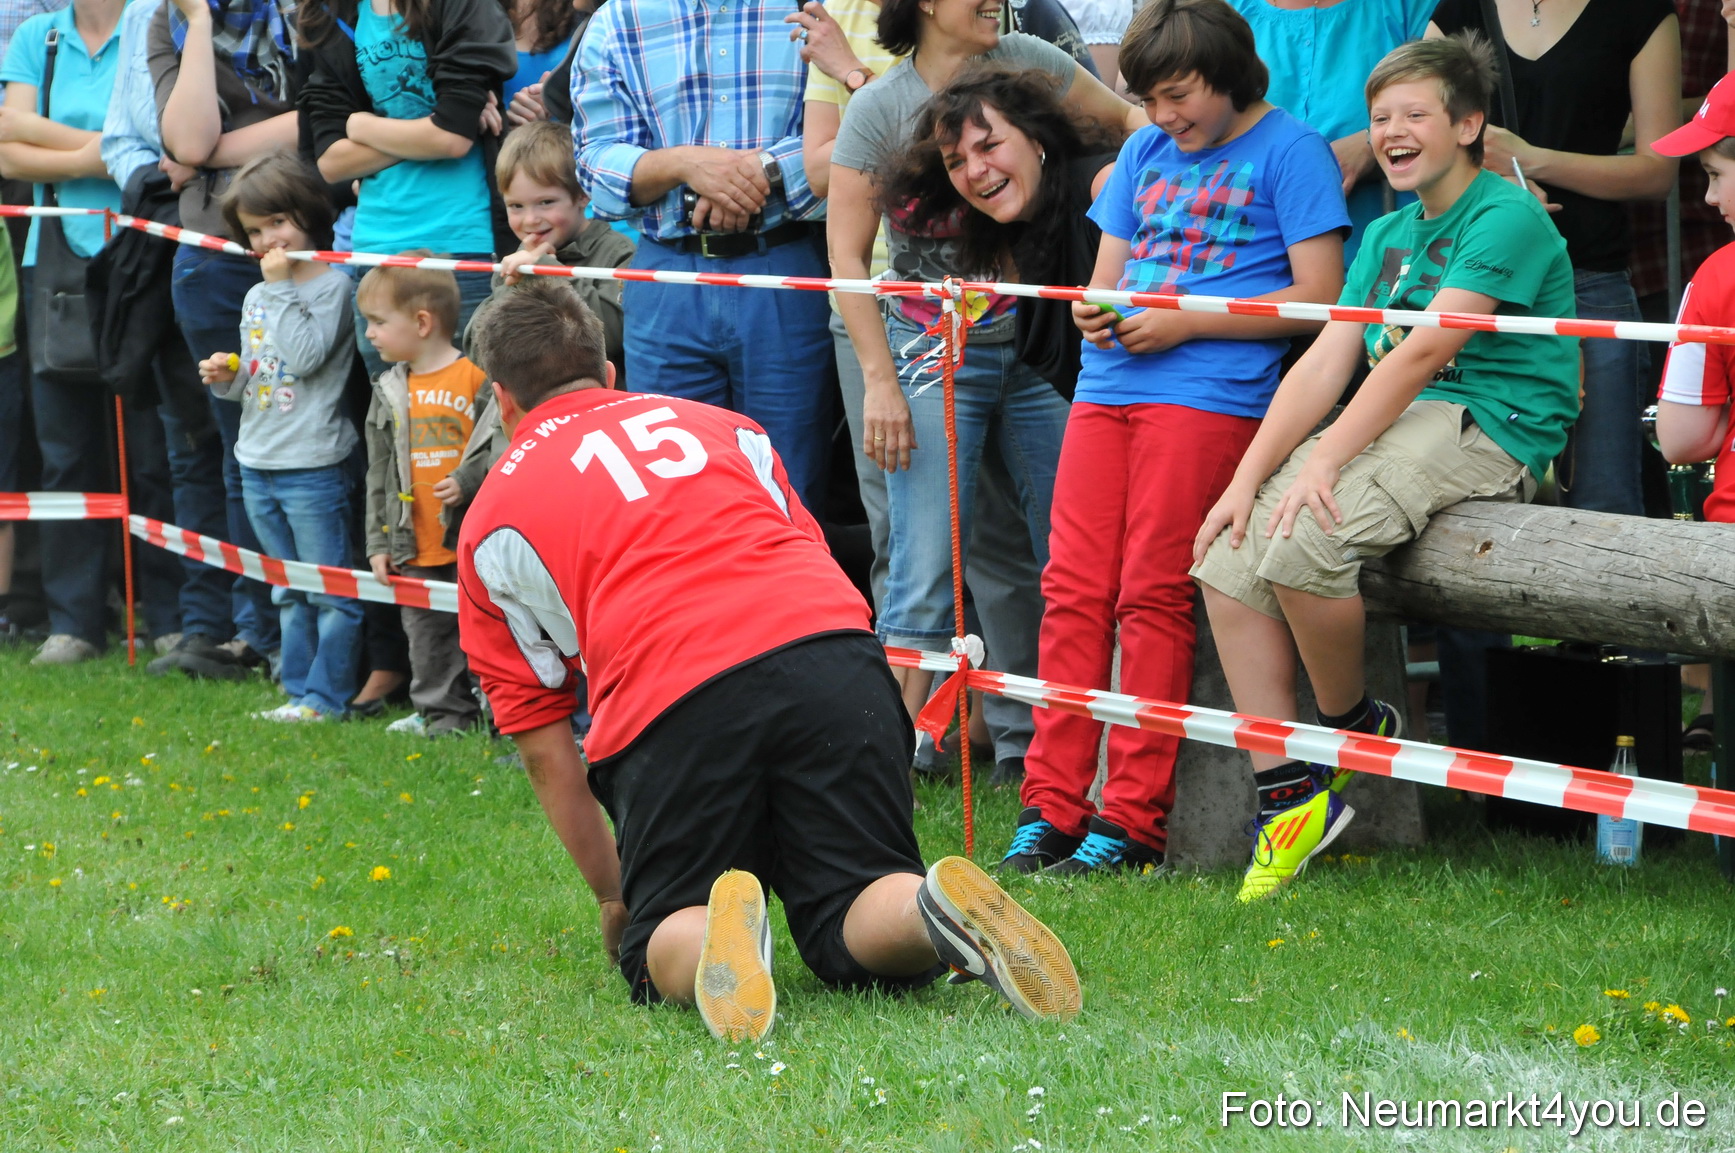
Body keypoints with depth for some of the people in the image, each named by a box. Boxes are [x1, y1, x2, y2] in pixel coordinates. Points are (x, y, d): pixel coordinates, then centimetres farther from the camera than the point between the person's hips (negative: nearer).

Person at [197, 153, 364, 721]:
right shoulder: (257, 296, 14)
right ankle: (298, 689, 20)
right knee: (291, 593, 15)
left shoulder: (331, 286, -9)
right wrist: (229, 376, 1)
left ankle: (327, 695, 1)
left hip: (312, 466, -8)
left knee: (330, 590, -2)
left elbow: (307, 357, -21)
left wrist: (281, 289, -16)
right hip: (258, 463, 8)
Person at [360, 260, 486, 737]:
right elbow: (379, 475, 14)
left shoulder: (478, 379, -9)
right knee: (429, 635, 10)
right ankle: (443, 712, 19)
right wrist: (378, 542, 11)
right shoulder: (390, 392, 9)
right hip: (416, 550, 6)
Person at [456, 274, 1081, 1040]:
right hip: (834, 652, 3)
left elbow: (545, 751, 21)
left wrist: (614, 897, 30)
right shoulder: (719, 425, 31)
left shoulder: (491, 519, 22)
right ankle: (940, 912, -23)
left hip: (670, 702, -3)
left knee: (658, 954, 12)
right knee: (854, 929, 12)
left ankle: (712, 936, -24)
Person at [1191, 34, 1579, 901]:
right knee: (1228, 553, -12)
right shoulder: (1387, 236, 20)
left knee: (1303, 540, -30)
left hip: (1487, 430, -8)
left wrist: (1324, 462, -23)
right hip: (1393, 422, 8)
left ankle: (1355, 726, -4)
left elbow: (1425, 351, -17)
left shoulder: (1508, 218, -8)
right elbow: (1327, 361, 12)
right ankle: (1287, 790, -10)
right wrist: (1248, 479, -1)